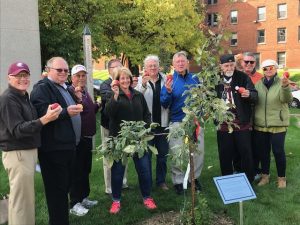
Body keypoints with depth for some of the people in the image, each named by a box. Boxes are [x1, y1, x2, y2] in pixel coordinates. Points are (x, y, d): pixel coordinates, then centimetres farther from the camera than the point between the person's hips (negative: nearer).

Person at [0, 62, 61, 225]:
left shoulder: (24, 96, 13)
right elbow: (17, 130, -23)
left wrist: (48, 115, 6)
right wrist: (45, 119, -31)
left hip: (28, 151, 9)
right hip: (17, 154, -9)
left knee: (24, 196, 19)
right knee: (21, 199, -2)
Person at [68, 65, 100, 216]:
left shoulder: (85, 91, 14)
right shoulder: (70, 92, -13)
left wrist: (97, 105, 11)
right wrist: (77, 98, -38)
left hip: (87, 136, 9)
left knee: (86, 169, 16)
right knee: (77, 170, -2)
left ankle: (84, 198, 28)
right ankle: (74, 203, 7)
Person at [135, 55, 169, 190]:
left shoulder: (165, 79, 4)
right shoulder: (141, 81, -1)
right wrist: (143, 84, -32)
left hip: (162, 123, 2)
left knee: (162, 155, 12)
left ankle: (161, 180, 26)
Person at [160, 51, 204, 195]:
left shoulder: (195, 79, 6)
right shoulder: (170, 80, -3)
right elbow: (164, 104, -8)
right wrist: (168, 91, -24)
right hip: (177, 122, -3)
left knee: (199, 150, 8)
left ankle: (194, 177, 27)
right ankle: (178, 181, 17)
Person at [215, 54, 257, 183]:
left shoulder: (243, 77, -2)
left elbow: (255, 96, -6)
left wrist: (249, 94, -27)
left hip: (242, 124, -2)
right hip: (223, 125, 2)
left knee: (246, 153, 5)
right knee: (225, 156, 9)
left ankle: (249, 181, 21)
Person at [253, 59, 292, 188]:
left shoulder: (281, 83, -5)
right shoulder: (258, 84, 6)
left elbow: (287, 99, -21)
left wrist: (285, 87, -39)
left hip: (278, 124, -3)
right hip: (260, 124, 4)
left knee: (278, 151, 2)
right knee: (263, 151, 13)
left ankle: (281, 177, 20)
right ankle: (265, 175, 30)